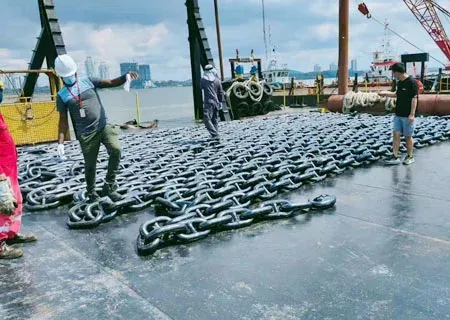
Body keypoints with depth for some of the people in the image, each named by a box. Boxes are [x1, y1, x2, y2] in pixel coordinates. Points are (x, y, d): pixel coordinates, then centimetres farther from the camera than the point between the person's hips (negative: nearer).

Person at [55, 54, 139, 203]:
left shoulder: (88, 81, 7)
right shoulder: (62, 96, 5)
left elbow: (111, 83, 2)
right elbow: (63, 120, 7)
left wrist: (125, 77, -18)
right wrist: (61, 142, 0)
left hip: (104, 126, 1)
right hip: (86, 134, 0)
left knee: (116, 149, -23)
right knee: (90, 165, 6)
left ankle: (109, 187, -8)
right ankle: (92, 194, 29)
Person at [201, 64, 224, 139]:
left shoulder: (204, 80, -7)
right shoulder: (217, 80, 2)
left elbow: (201, 87, 13)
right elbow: (221, 92, 7)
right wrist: (220, 101, 16)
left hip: (208, 103, -5)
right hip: (216, 102, 5)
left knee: (207, 119, -6)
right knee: (215, 120, 15)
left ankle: (215, 134, -17)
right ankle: (215, 135, 17)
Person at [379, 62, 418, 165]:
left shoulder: (411, 82, -15)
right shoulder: (400, 83, 9)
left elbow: (414, 98, -18)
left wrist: (412, 114, -21)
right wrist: (385, 93, 23)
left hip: (407, 115, -7)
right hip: (398, 114, 7)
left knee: (408, 136, 4)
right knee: (396, 135, 3)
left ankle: (410, 157, 18)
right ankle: (395, 157, 5)